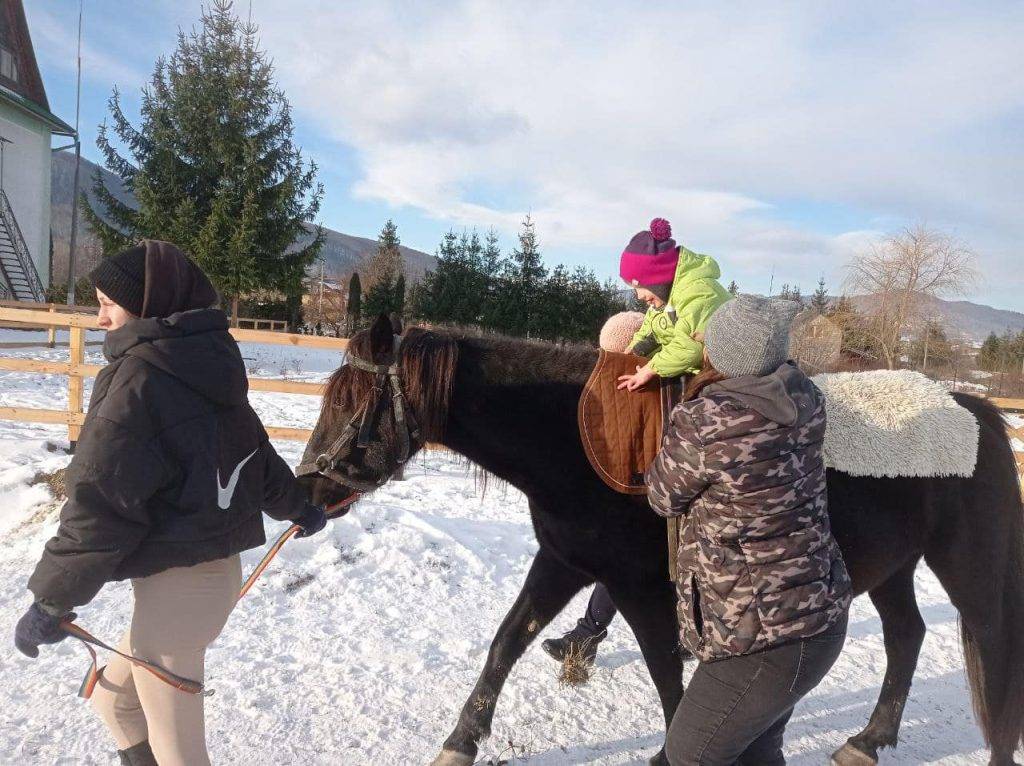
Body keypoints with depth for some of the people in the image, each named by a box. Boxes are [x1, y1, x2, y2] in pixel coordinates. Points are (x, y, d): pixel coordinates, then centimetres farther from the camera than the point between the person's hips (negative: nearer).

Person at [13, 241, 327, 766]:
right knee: (115, 698, 26)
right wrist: (296, 509, 33)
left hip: (176, 585, -9)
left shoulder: (136, 376, -18)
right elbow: (258, 455, 18)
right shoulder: (209, 366, 7)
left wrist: (50, 599, -10)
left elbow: (100, 503, -20)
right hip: (215, 566, 9)